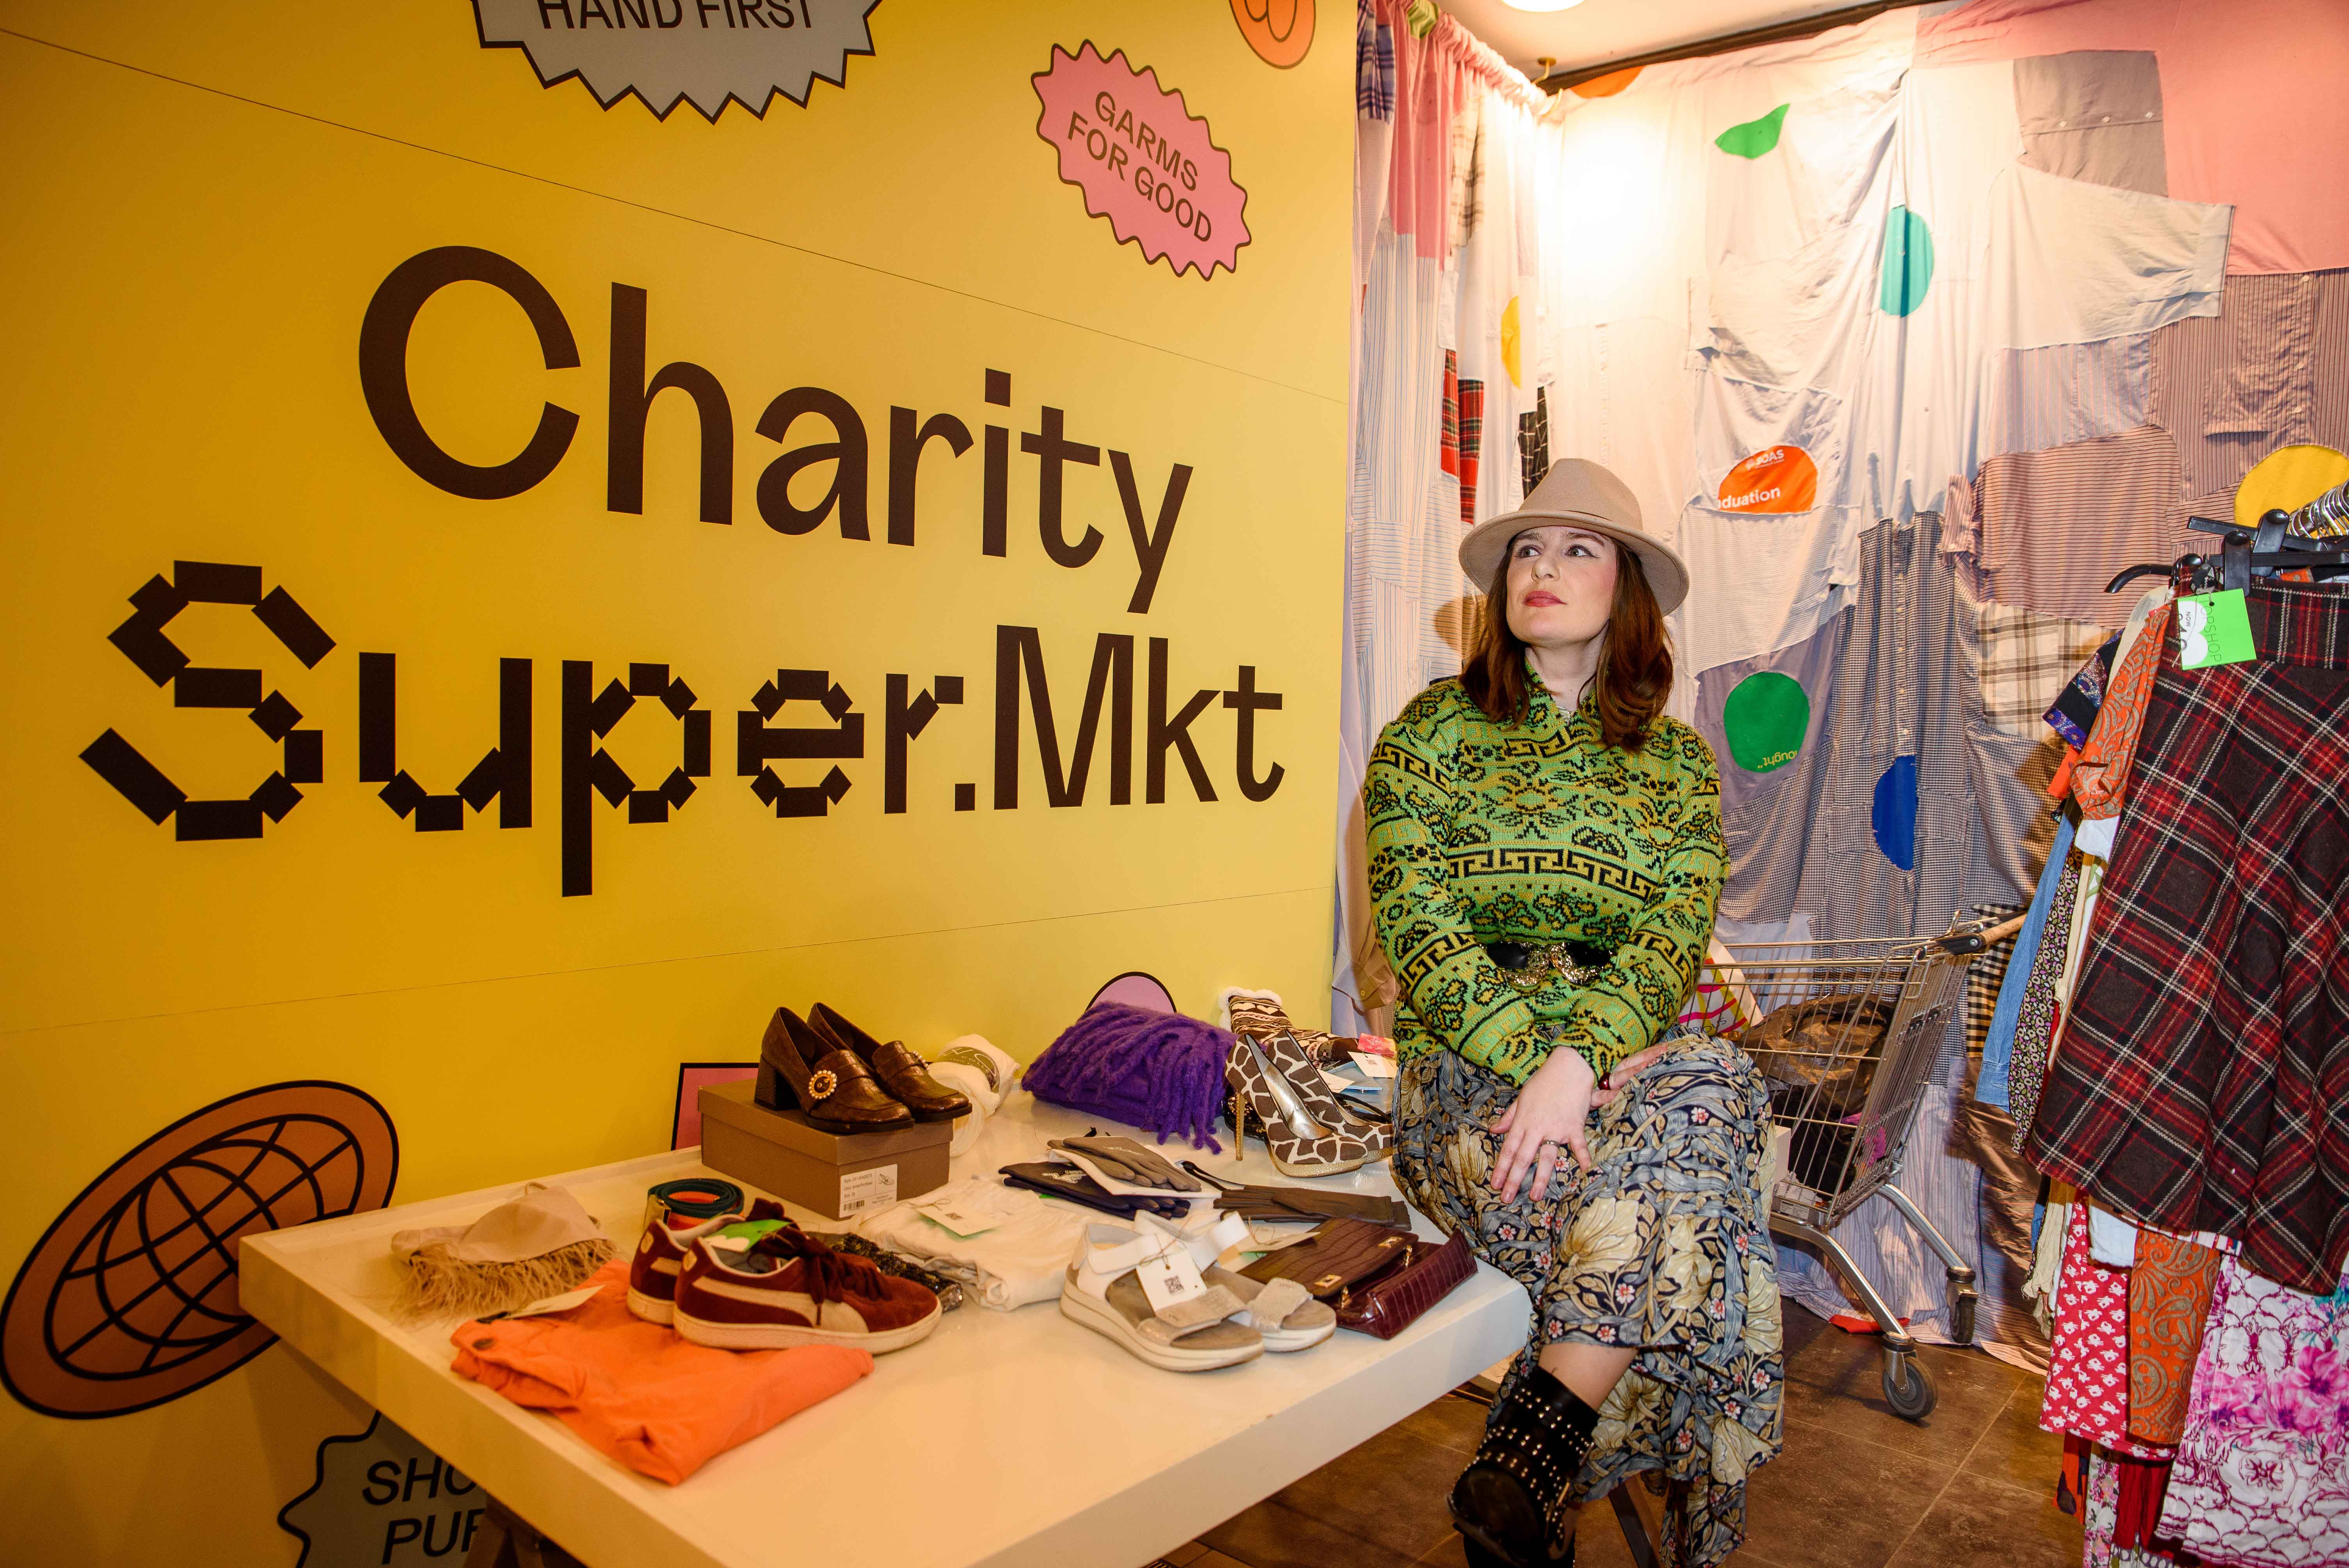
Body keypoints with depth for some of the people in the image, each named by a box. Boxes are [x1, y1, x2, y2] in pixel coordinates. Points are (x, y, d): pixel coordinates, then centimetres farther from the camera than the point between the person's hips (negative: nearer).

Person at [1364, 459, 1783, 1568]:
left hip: (1630, 1053, 3)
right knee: (1695, 1218, -30)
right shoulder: (1433, 731, 7)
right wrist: (1536, 1062, -19)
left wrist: (1582, 1062, -22)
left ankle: (1528, 1452, -27)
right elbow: (1417, 925, -4)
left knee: (1710, 1091, -33)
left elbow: (1673, 938, -1)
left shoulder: (1677, 761, 13)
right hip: (1468, 1070, -3)